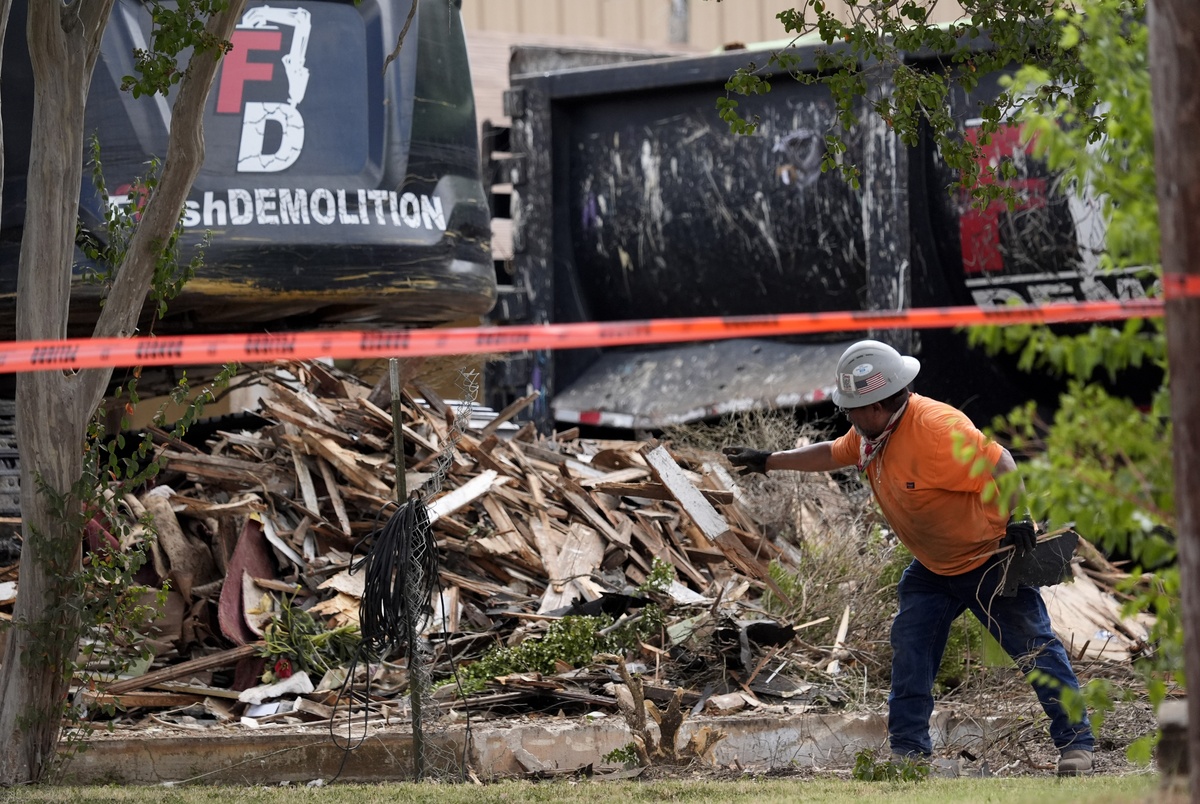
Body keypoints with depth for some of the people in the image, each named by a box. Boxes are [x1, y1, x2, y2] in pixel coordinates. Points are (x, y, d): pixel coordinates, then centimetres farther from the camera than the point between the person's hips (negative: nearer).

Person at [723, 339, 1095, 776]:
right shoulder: (870, 431, -1)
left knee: (1035, 648, -9)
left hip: (990, 558, -9)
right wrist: (770, 461, 23)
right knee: (909, 649, 2)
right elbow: (833, 454, 19)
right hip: (932, 568, 9)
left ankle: (1075, 743, -5)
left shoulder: (938, 429, -30)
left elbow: (999, 465, -30)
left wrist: (1017, 519, -36)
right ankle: (909, 749, 8)